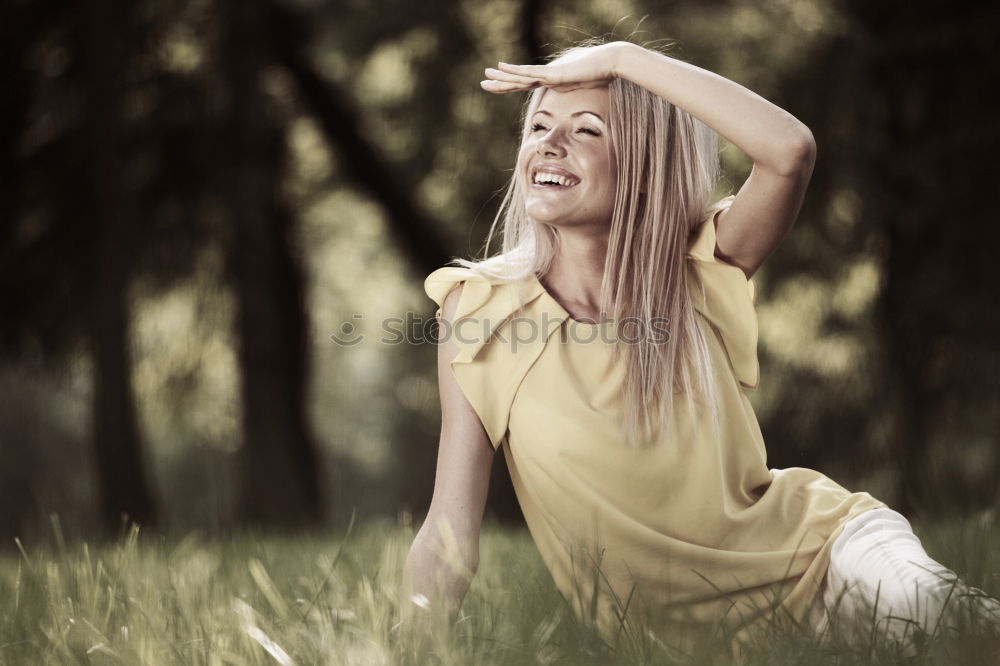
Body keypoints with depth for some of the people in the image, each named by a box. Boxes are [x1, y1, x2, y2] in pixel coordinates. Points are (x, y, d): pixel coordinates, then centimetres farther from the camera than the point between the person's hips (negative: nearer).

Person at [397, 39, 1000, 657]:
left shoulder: (697, 279, -5)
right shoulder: (481, 308, -7)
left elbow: (790, 149, -24)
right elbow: (450, 532, -9)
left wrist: (622, 57, -19)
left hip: (809, 550, -1)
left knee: (915, 603, -30)